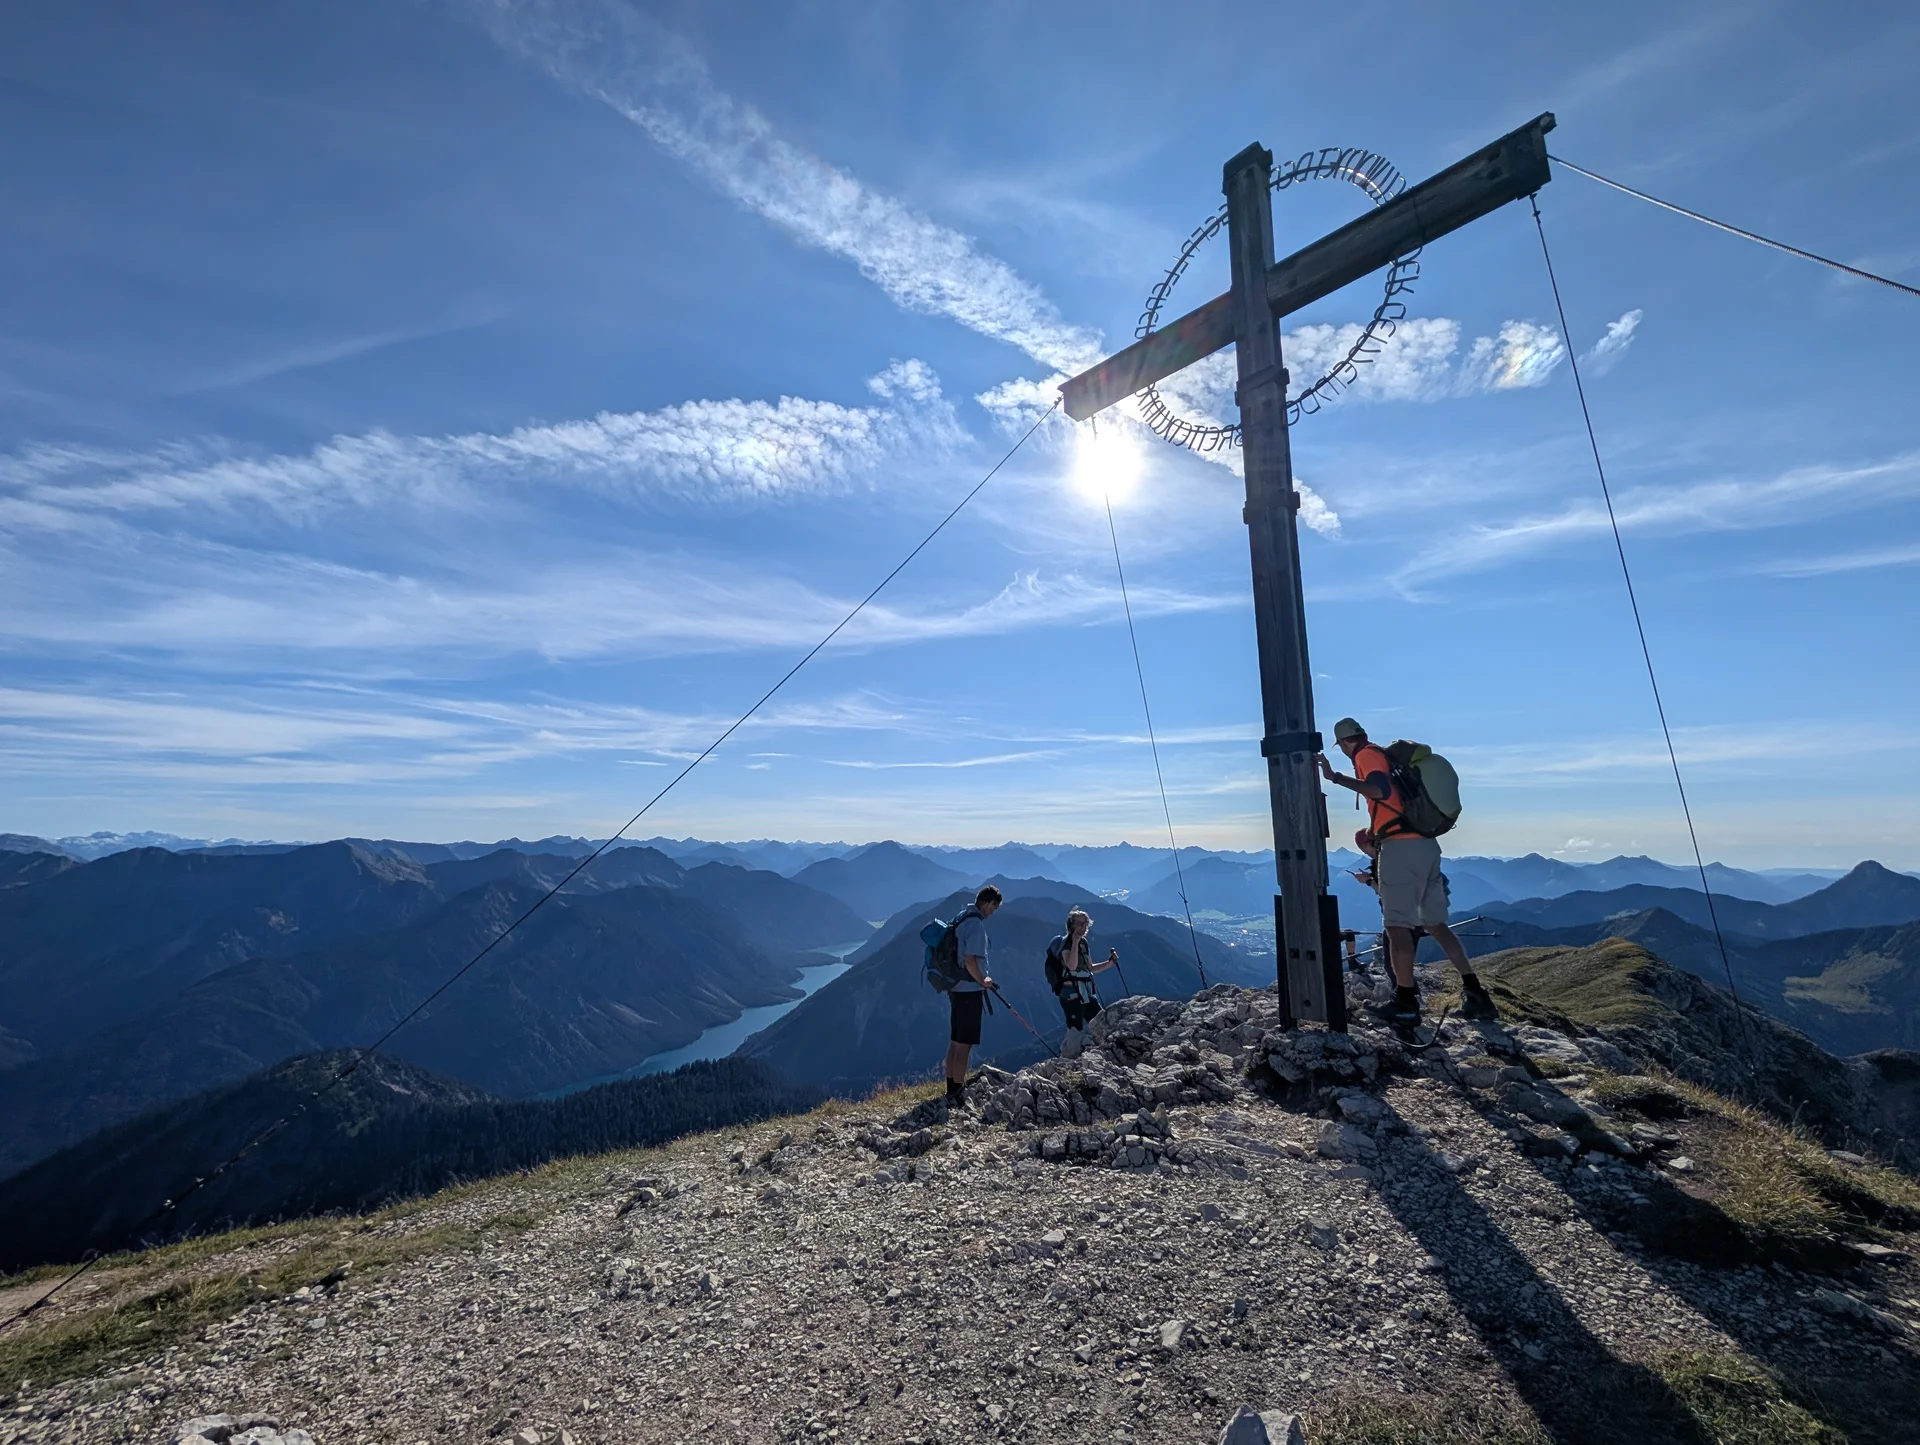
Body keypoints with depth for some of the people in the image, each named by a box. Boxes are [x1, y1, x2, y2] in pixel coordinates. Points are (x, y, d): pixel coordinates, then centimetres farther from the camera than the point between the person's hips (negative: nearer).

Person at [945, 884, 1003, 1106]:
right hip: (969, 990, -9)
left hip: (956, 988, 10)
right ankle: (956, 1095, 4)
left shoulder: (960, 918, 11)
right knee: (965, 1044, -2)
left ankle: (953, 1089, 25)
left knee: (955, 1041, 16)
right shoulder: (976, 924, -19)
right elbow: (970, 961, -25)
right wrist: (983, 981, -9)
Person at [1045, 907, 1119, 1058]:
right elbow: (1072, 965, -28)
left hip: (1086, 993, 9)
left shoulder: (1083, 942, 14)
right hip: (1071, 994, -9)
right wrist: (1075, 942, -26)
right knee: (1075, 1034, -9)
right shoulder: (1065, 943, -11)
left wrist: (1109, 962, 11)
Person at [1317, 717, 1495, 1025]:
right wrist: (1373, 833, 36)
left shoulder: (1367, 755, -4)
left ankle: (1406, 1003, -6)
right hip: (1427, 844, 9)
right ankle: (1474, 992, 17)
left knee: (1397, 926, -7)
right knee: (1435, 924, 17)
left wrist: (1335, 777, -26)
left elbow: (1381, 791, -23)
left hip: (1401, 847, -9)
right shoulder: (1389, 755, 23)